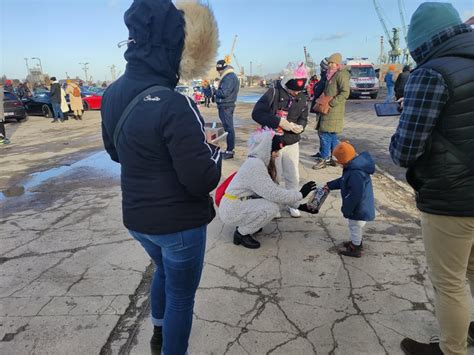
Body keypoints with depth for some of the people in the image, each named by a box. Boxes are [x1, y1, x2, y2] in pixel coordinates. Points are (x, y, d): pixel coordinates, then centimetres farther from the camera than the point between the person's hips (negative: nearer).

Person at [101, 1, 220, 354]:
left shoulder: (113, 94, -3)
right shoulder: (173, 105, -27)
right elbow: (203, 180, -25)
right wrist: (213, 148, -6)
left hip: (136, 216, 8)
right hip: (179, 222, -8)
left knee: (164, 270, 33)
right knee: (181, 296, 15)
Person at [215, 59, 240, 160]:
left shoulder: (229, 77, -16)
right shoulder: (228, 76, 16)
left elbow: (224, 93, -22)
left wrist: (215, 91, -5)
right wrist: (217, 92, 2)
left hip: (226, 106, -11)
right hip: (225, 106, 11)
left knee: (228, 128, -7)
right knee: (228, 128, 14)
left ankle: (230, 151, -3)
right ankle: (229, 149, 21)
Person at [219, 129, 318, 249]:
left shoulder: (259, 162, 4)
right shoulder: (255, 165, -25)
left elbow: (274, 189, 6)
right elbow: (274, 194, -26)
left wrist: (299, 205, 4)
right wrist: (300, 194, -15)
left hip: (241, 203, 9)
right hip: (231, 210, -9)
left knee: (275, 201, 5)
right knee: (271, 207, -21)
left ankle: (245, 225, 15)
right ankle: (241, 234, -2)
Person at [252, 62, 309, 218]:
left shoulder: (302, 98, 1)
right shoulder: (273, 93, -16)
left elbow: (303, 118, 11)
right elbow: (257, 113, -23)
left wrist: (300, 126, -13)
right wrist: (278, 122, -29)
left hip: (292, 143, 4)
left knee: (293, 176, 10)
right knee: (275, 176, 7)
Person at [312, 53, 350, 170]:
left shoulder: (341, 74, -10)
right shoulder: (331, 75, 17)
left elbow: (345, 93, -19)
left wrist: (331, 103, -20)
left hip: (334, 111, -9)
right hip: (328, 110, 9)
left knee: (325, 134, -9)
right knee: (332, 135, 13)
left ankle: (323, 159, -1)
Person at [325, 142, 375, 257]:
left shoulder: (356, 173, -34)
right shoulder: (354, 166, 0)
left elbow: (355, 195, -31)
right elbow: (343, 181, 16)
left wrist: (346, 210, -20)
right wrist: (330, 185, 16)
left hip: (360, 208, -10)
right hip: (361, 207, 10)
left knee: (355, 227, 10)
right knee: (355, 227, 27)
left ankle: (355, 249, 28)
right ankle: (356, 243, 46)